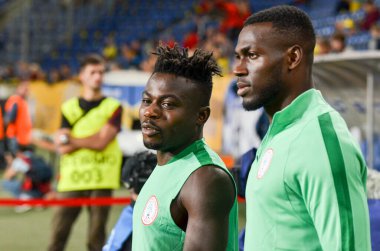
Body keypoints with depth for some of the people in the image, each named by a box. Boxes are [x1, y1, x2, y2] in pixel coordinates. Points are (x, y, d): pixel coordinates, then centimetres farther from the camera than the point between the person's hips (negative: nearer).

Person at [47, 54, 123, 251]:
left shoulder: (113, 107, 6)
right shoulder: (69, 107, 13)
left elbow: (102, 142, -7)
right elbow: (62, 148, 3)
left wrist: (72, 140, 0)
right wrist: (91, 140, -7)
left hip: (100, 180, -1)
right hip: (71, 178, 2)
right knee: (58, 231, -3)